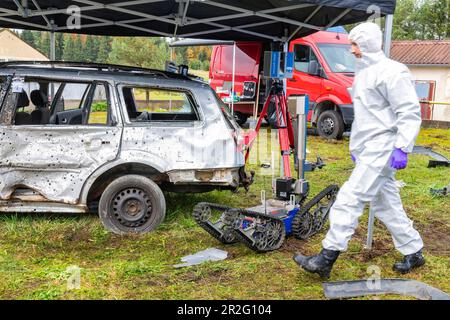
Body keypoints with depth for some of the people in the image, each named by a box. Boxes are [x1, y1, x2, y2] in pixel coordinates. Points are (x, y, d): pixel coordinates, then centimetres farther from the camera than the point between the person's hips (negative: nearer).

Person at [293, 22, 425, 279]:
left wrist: (403, 148, -22)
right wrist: (356, 144, 25)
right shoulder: (364, 73, 19)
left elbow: (409, 113, -15)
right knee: (386, 205, 14)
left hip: (380, 150, -10)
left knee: (349, 199, -13)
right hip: (368, 151, 10)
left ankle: (326, 259, -9)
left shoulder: (391, 72, -11)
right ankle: (414, 253, 27)